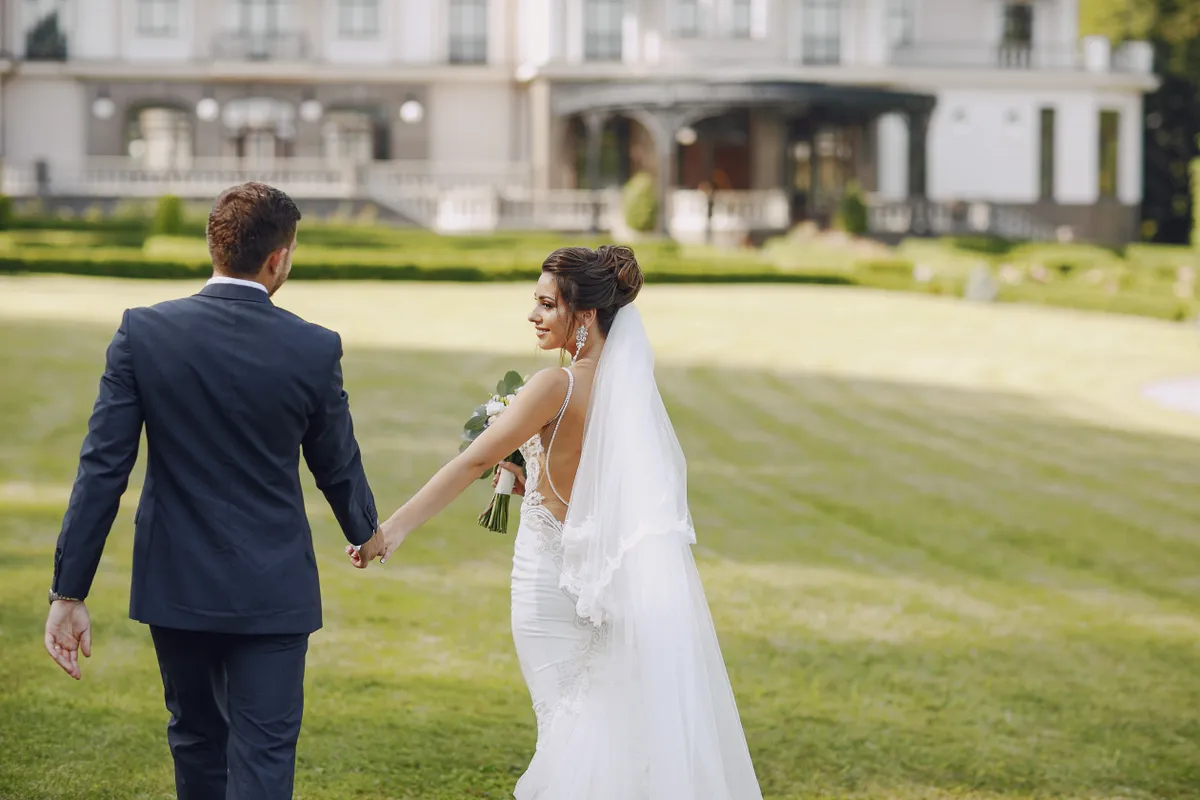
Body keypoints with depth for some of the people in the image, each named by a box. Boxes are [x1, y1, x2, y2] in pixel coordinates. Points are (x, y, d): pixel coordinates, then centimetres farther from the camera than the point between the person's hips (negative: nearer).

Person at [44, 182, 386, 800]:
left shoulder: (143, 332, -9)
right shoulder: (315, 350, -10)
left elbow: (102, 469, -10)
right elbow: (337, 465, 5)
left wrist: (68, 592, -6)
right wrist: (367, 532, 27)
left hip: (175, 585, 2)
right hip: (272, 591, -2)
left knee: (196, 739, 22)